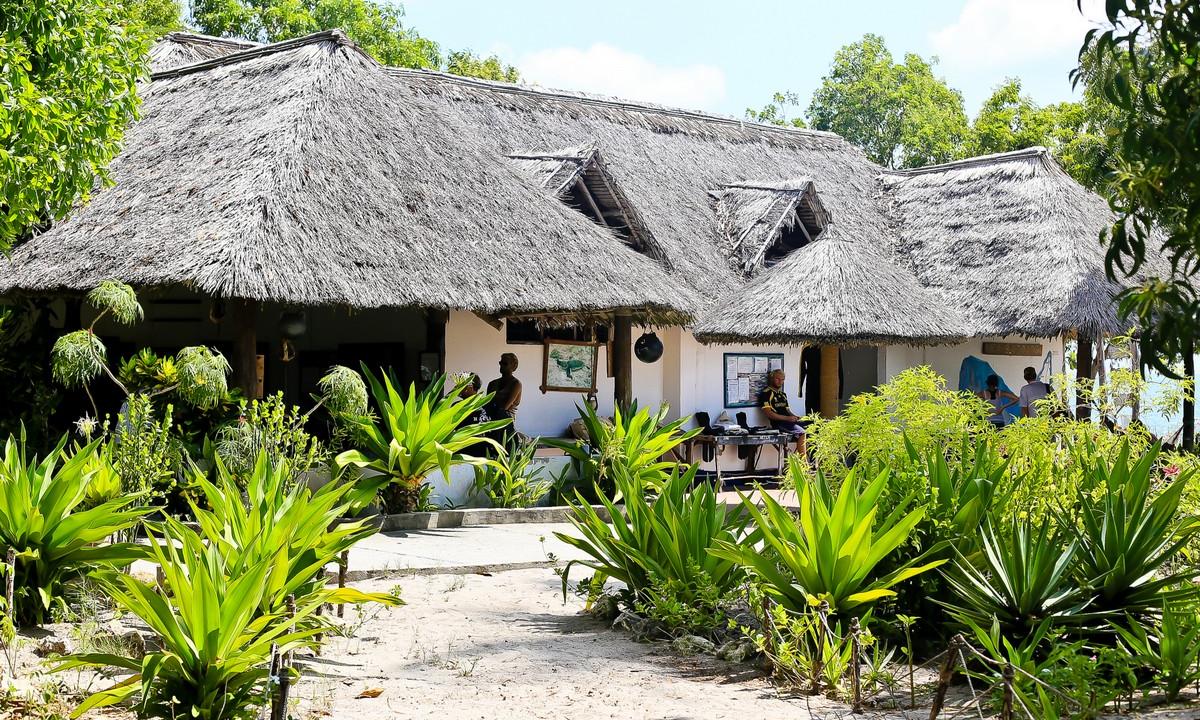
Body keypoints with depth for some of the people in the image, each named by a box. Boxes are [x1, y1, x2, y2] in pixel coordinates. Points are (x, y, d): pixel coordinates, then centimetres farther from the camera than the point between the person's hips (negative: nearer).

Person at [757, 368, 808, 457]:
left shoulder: (783, 394, 26)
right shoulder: (766, 393, -1)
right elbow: (768, 413, -11)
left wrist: (795, 417, 5)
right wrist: (787, 418, -16)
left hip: (788, 420, 8)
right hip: (778, 423, -8)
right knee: (801, 432, -26)